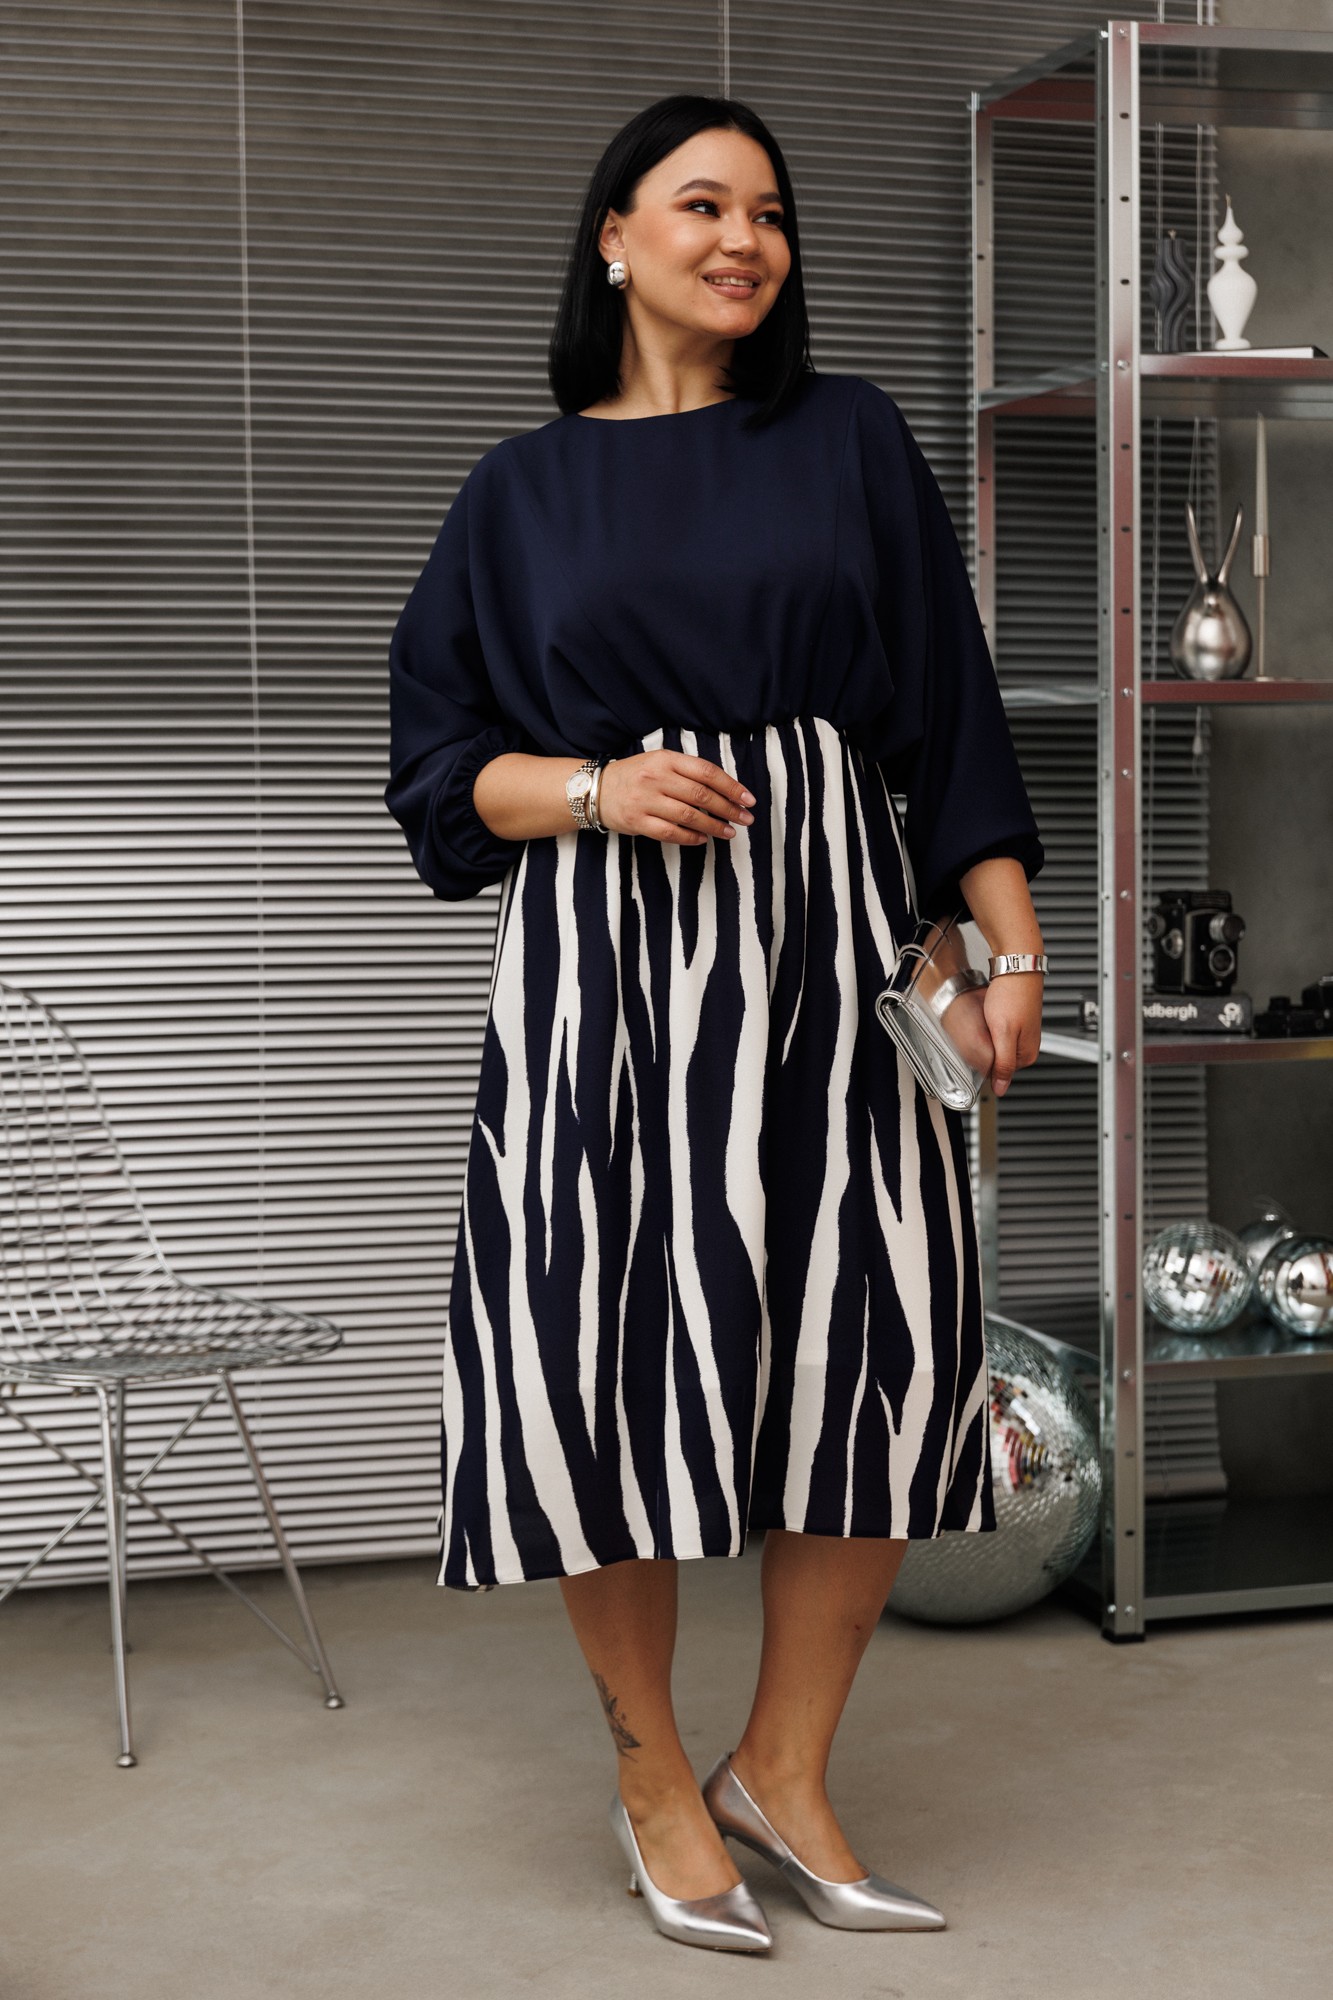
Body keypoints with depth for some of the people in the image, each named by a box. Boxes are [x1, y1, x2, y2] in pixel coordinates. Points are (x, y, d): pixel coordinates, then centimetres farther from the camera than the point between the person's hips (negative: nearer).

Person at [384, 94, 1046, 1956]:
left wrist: (1014, 949, -2)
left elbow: (951, 711, 7)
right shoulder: (524, 490, 11)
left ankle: (784, 1766, 14)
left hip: (826, 947, 1)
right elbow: (440, 761, 10)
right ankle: (654, 1774, 16)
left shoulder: (850, 441, 11)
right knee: (609, 1346, -5)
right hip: (604, 963, -1)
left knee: (878, 1344, -5)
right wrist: (597, 789, -10)